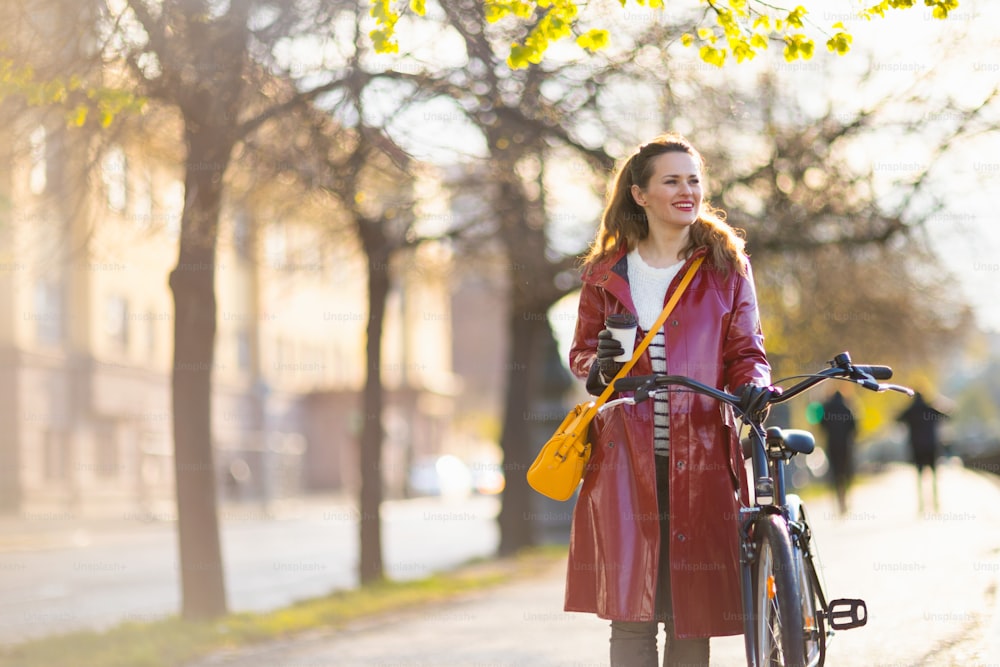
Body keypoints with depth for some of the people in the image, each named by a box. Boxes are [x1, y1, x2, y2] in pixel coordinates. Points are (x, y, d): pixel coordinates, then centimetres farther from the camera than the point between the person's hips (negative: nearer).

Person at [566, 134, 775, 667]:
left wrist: (751, 383, -13)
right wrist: (598, 366, -4)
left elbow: (744, 350, 10)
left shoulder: (726, 265, 11)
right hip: (626, 457, 0)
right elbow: (582, 349, 19)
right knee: (630, 608, -7)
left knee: (693, 605, 0)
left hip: (700, 454, 0)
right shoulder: (607, 272, 13)